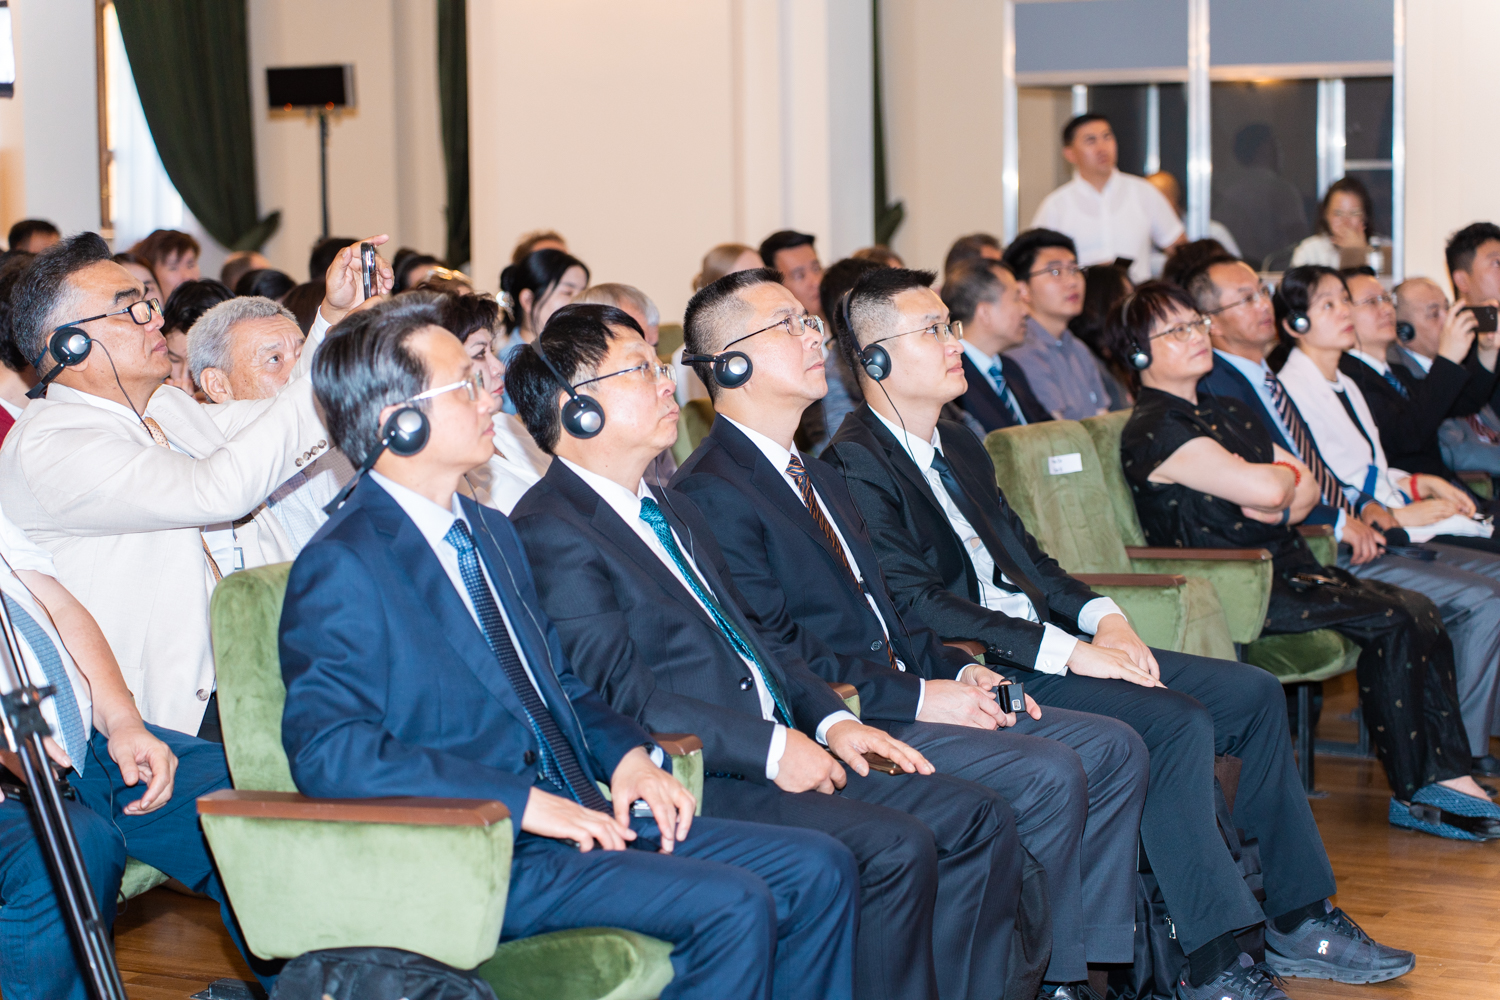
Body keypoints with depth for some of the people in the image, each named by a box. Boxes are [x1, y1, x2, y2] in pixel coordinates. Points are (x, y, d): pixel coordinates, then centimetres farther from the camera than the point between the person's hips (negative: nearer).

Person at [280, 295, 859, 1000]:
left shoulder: (491, 533, 18)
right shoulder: (341, 569, -11)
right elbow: (326, 748, -22)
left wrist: (627, 754, 3)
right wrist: (522, 801, -24)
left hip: (580, 818, 9)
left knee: (817, 868, -2)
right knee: (731, 905, -24)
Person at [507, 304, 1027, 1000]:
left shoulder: (673, 510, 22)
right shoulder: (549, 532, -10)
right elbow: (620, 693, -18)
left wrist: (830, 719, 7)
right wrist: (771, 749, -20)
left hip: (782, 751, 10)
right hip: (694, 783, -10)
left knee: (979, 819, -2)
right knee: (896, 846, -25)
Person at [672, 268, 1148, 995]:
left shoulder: (816, 475, 22)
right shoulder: (713, 492, -12)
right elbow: (776, 651, -18)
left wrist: (958, 669, 4)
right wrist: (918, 697, -18)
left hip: (899, 694, 10)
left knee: (1113, 747, 0)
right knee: (1048, 773, -24)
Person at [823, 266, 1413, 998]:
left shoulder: (958, 446, 19)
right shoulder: (858, 465, -12)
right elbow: (915, 604, -20)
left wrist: (1102, 618, 1)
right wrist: (1069, 653, -21)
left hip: (1039, 641, 10)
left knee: (1253, 693, 2)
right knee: (1177, 723, -27)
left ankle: (1298, 918, 10)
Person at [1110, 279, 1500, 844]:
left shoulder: (1225, 414, 19)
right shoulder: (1153, 431, -12)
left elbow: (1308, 486, 15)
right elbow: (1265, 489, -21)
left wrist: (1284, 507, -8)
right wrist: (1285, 475, 2)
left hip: (1286, 569, 9)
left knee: (1419, 609, -9)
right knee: (1391, 621, -19)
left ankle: (1447, 774, -10)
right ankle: (1411, 792, -9)